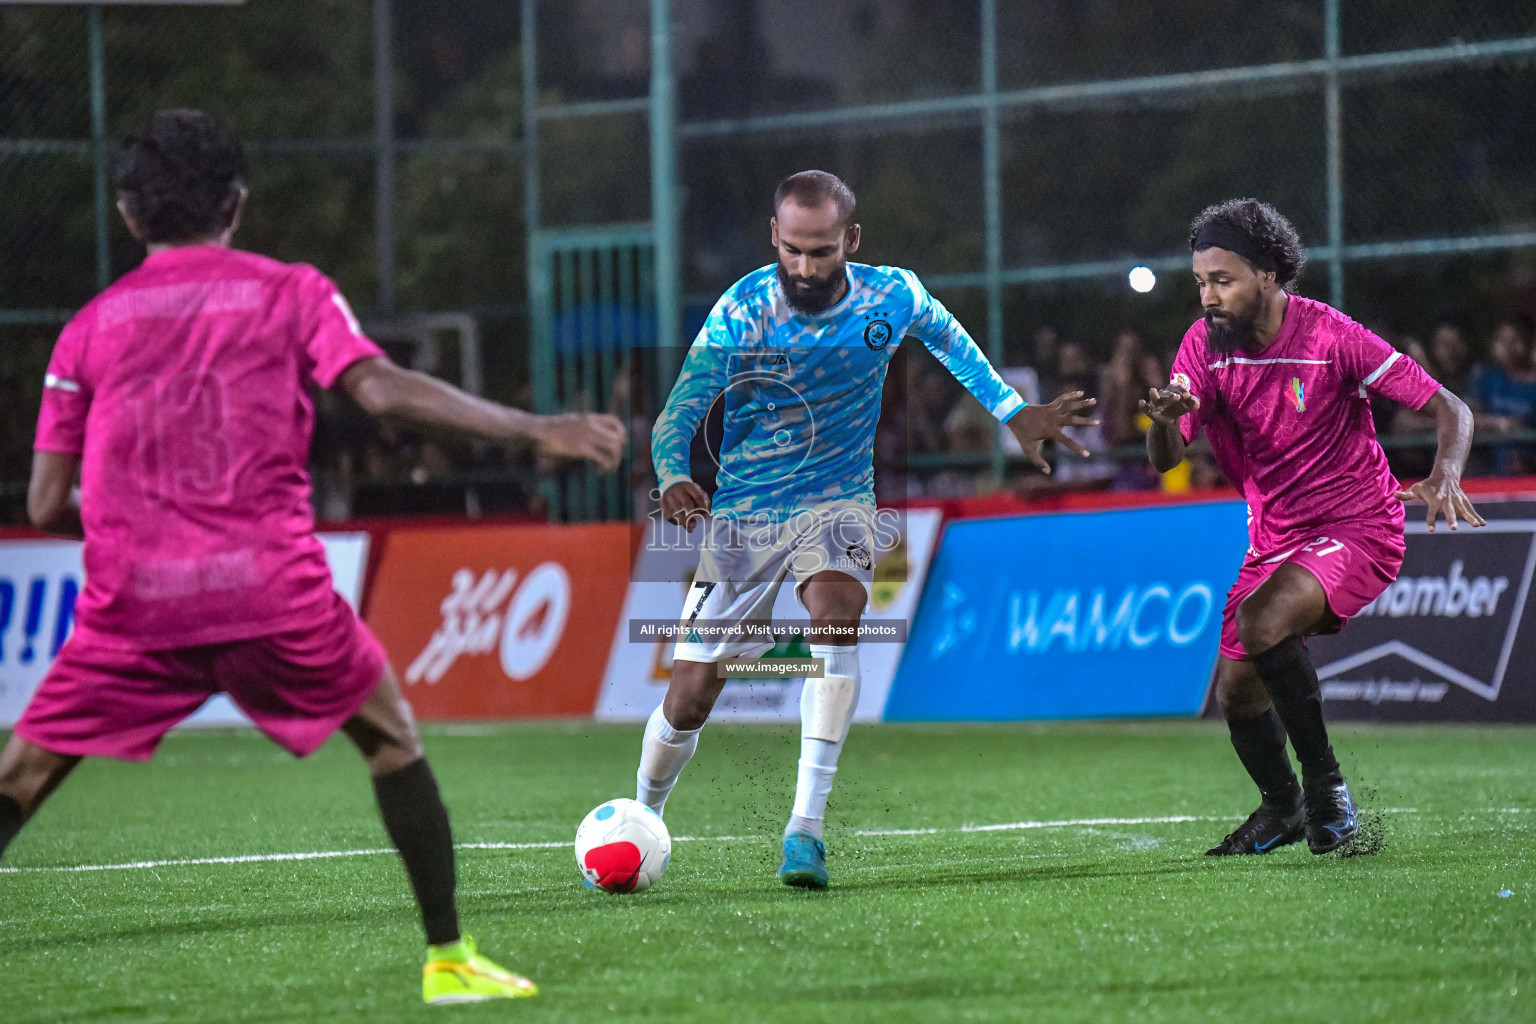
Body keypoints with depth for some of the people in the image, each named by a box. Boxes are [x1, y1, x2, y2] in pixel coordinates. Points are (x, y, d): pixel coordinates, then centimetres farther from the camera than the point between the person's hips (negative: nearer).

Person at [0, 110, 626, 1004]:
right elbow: (380, 388, -8)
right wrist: (536, 430, -5)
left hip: (133, 602, 1)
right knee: (393, 736, 19)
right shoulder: (290, 292, 8)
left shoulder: (89, 328, 12)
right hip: (274, 591, -1)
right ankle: (449, 956, 17)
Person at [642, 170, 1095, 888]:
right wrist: (672, 479, -38)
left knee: (836, 612, -33)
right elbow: (676, 417, -16)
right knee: (688, 701, -3)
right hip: (744, 514, 0)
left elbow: (946, 337, 16)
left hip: (838, 502, 0)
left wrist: (1013, 412, 14)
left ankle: (806, 829, -33)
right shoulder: (740, 313, -16)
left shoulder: (892, 297, -9)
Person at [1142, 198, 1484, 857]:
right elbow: (1164, 460, -11)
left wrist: (1445, 476, -37)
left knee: (1261, 622, -31)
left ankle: (1325, 783, -15)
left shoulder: (1330, 337, -19)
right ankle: (1281, 807, 37)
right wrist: (1165, 419, -35)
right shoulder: (1205, 344, -5)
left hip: (1357, 529, -6)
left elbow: (1448, 409, -17)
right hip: (1274, 540, 6)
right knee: (1235, 693, 6)